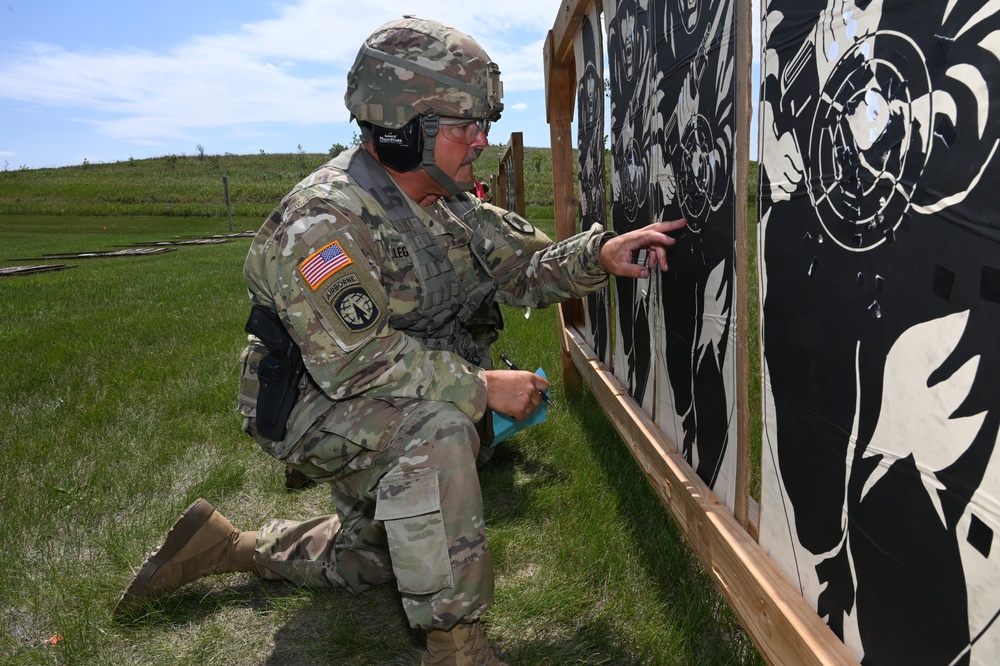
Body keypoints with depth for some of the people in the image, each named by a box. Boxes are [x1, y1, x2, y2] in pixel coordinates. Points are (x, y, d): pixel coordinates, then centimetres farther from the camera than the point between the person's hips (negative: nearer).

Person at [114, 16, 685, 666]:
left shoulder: (448, 203, -3)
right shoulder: (324, 219, -29)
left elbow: (526, 263, -1)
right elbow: (358, 360, -34)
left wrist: (599, 254, -20)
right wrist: (482, 385, -32)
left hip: (394, 399, 8)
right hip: (313, 404, -8)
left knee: (367, 560, 21)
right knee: (440, 428, -38)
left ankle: (228, 545, 37)